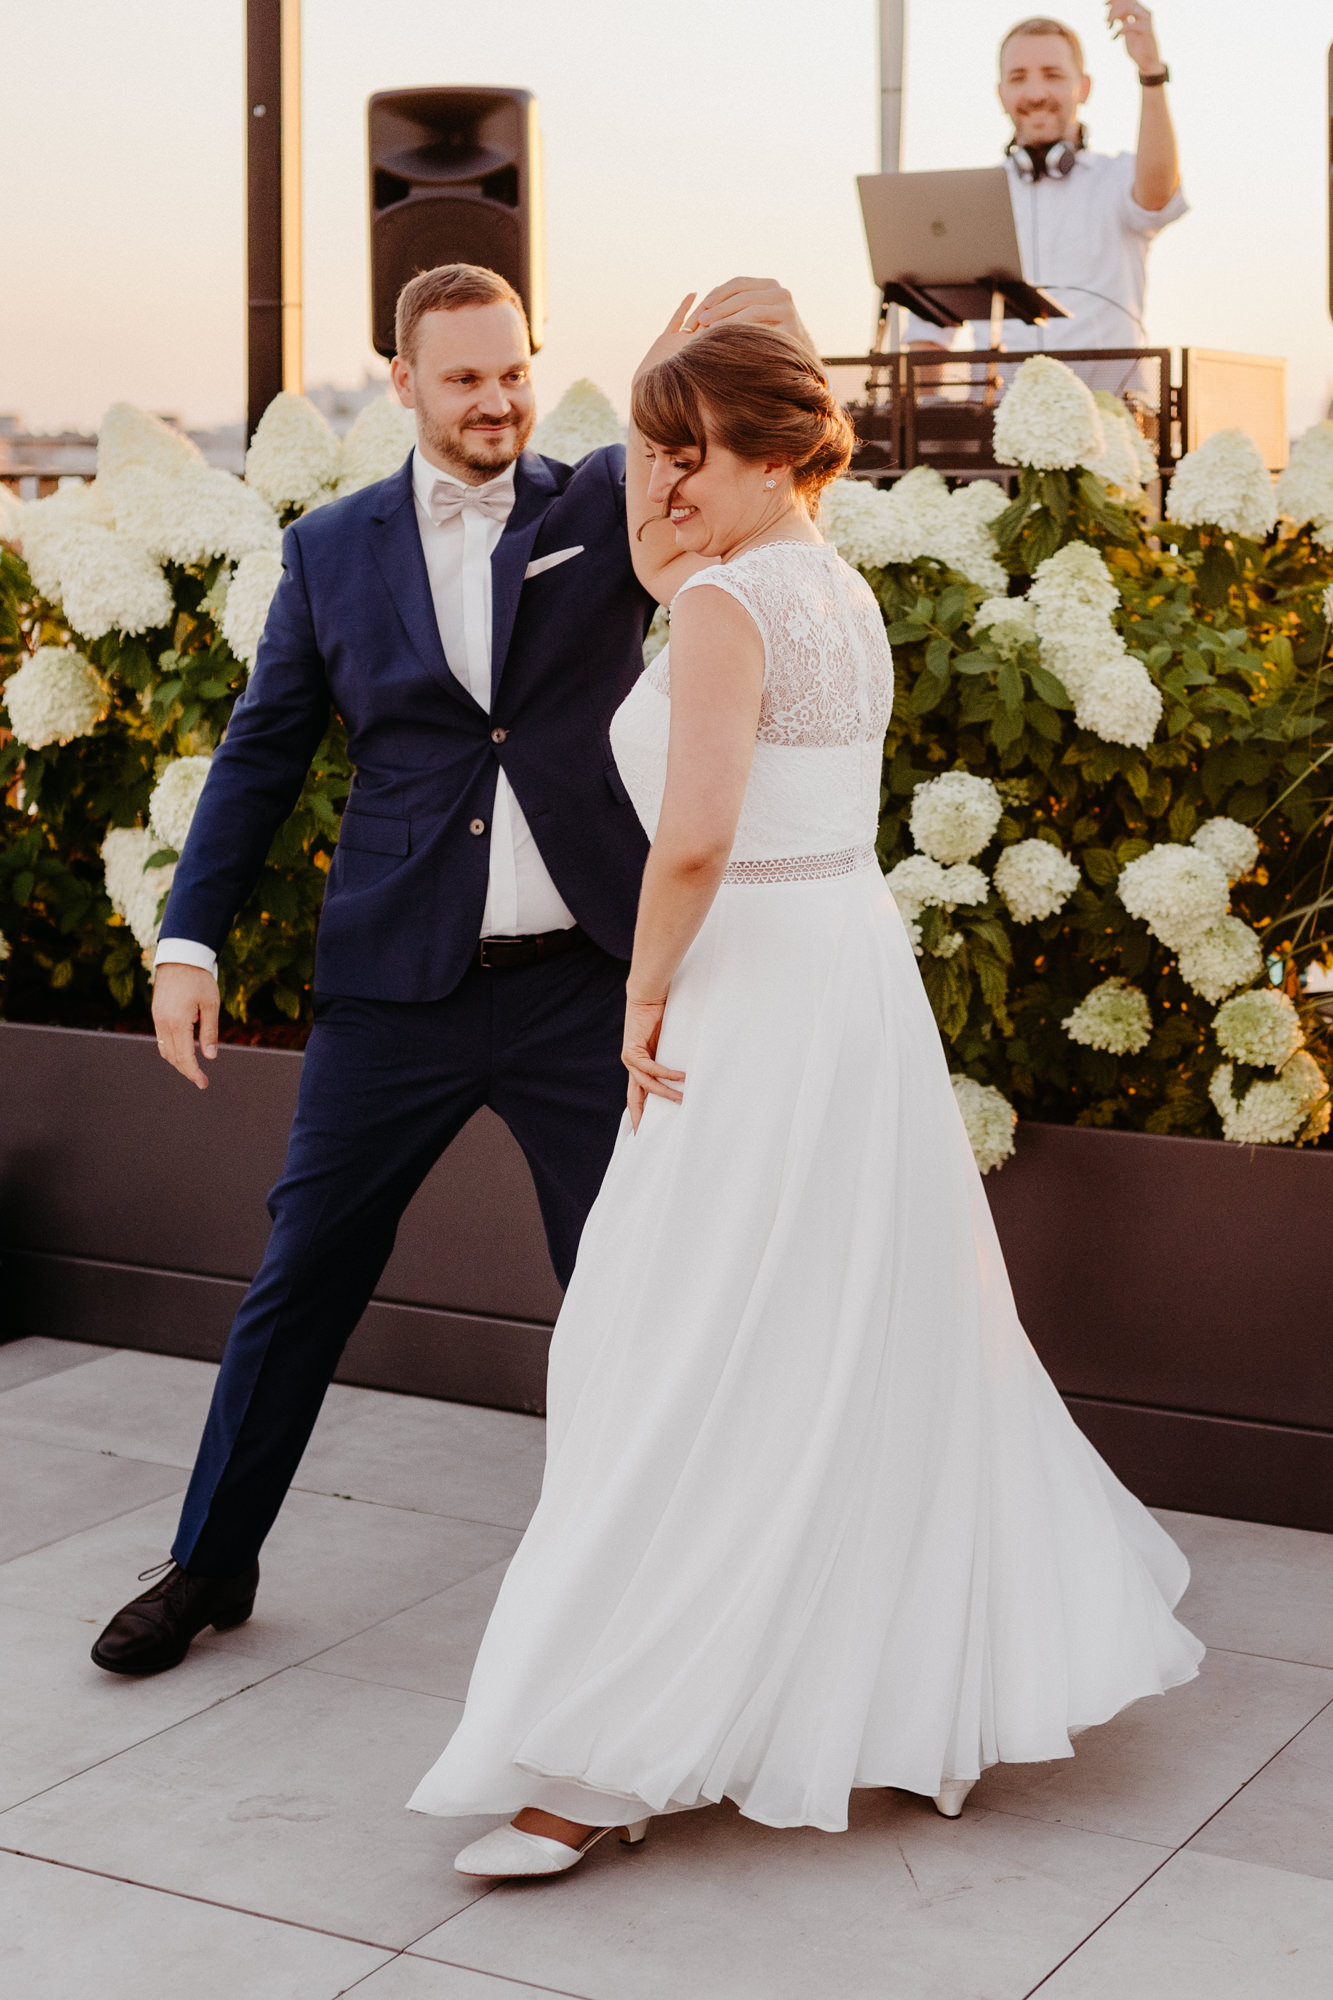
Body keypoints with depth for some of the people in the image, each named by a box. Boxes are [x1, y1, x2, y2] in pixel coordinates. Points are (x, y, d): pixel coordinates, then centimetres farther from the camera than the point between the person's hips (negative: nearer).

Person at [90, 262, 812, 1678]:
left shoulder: (604, 506, 4)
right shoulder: (332, 549, 6)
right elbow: (261, 752, 9)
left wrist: (739, 346, -31)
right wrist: (189, 938, 2)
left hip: (587, 984, 0)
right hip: (395, 987, 1)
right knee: (299, 1284, 8)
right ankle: (210, 1563, 26)